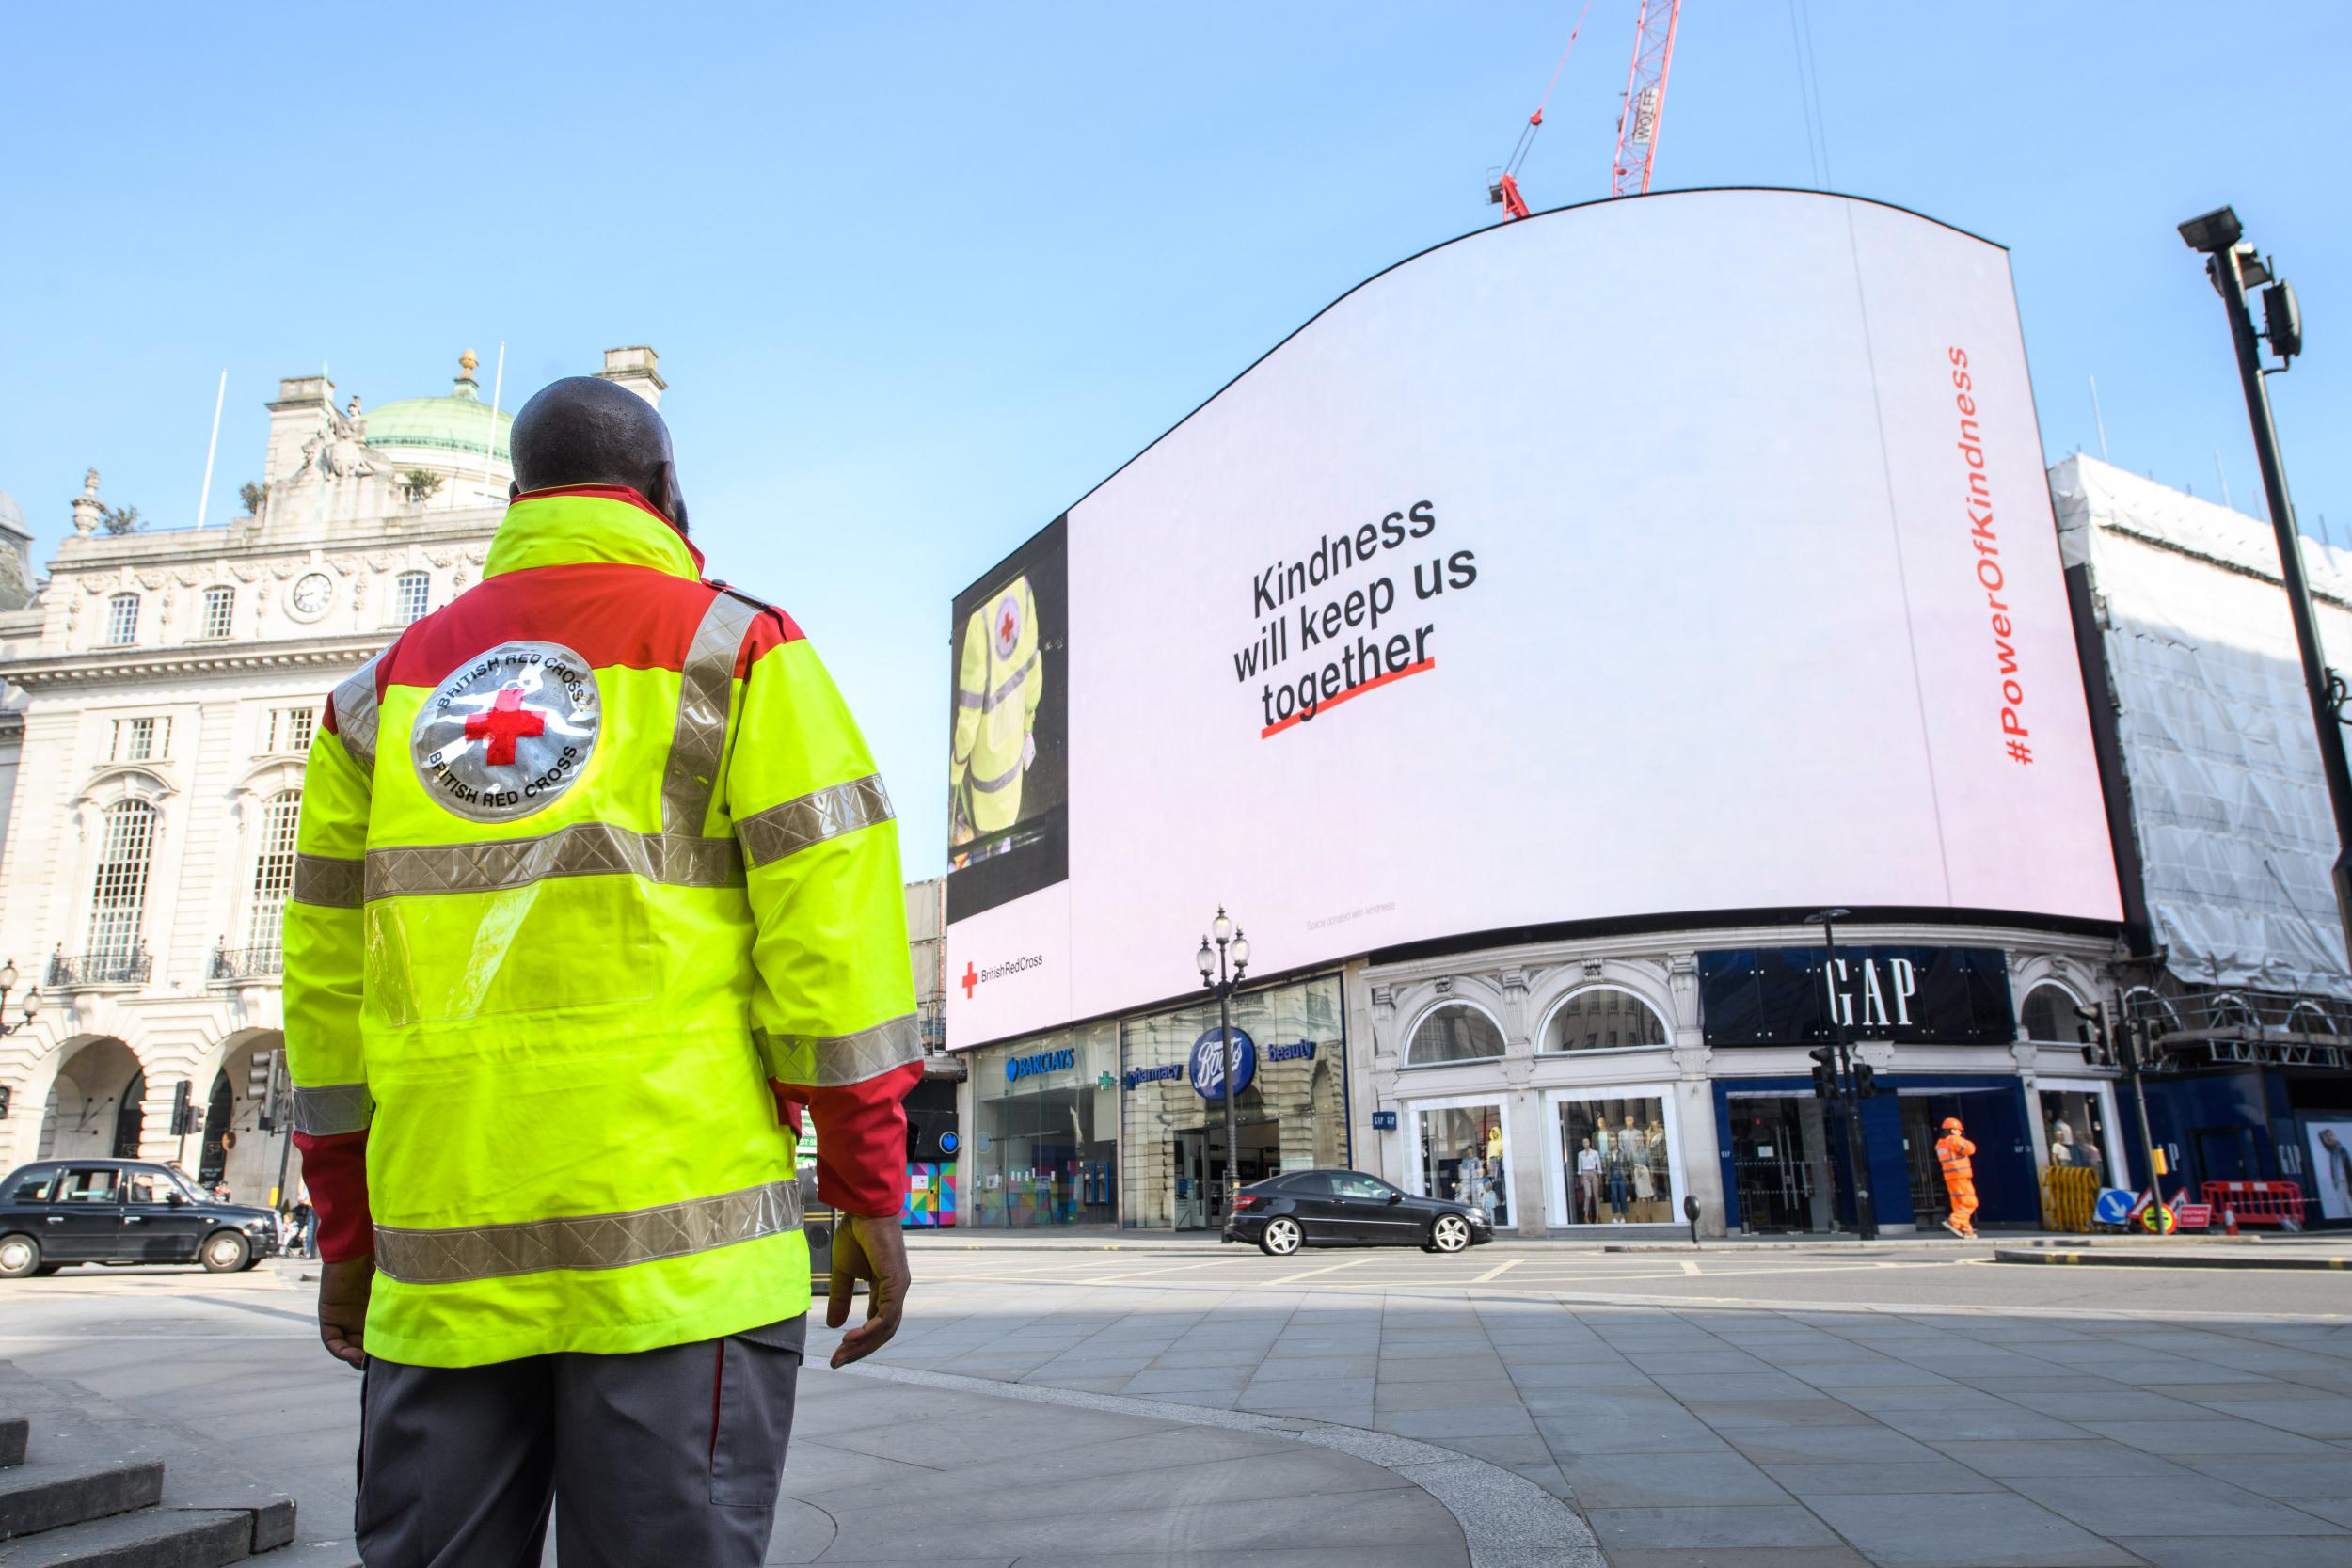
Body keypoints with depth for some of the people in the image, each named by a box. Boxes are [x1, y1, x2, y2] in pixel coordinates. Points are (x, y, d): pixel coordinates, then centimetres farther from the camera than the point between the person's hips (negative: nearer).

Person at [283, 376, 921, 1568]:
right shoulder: (732, 649, 2)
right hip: (675, 1241, -4)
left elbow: (328, 979, 14)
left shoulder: (391, 684, 16)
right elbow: (829, 931, -7)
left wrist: (348, 1231, 20)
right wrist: (870, 1194, -2)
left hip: (443, 1252, 5)